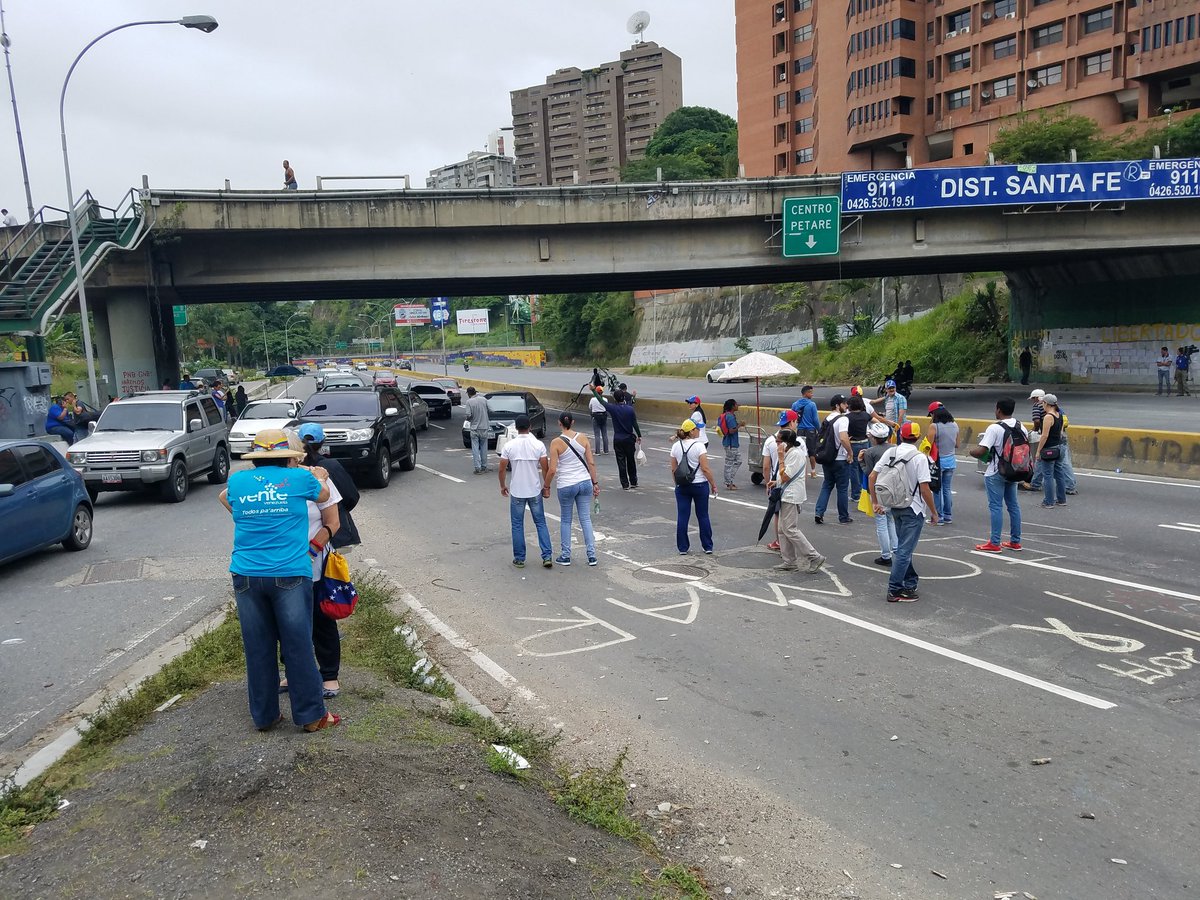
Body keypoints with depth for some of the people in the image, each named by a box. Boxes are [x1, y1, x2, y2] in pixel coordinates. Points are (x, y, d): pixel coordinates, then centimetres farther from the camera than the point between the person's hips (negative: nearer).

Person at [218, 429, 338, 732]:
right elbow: (323, 495, 20)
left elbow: (227, 500, 30)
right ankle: (311, 715, 12)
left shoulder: (237, 481, 7)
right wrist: (319, 477, 38)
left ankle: (263, 716, 22)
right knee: (298, 646, 4)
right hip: (290, 574, -3)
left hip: (247, 577, 3)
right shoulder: (299, 478, -1)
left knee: (257, 648, 11)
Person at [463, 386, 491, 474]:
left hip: (475, 428, -3)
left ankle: (477, 468, -4)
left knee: (475, 448, 1)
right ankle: (484, 467, 18)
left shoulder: (469, 402, -10)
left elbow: (468, 415, -16)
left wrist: (468, 419, 5)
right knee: (484, 447, 12)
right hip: (484, 427, 3)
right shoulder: (484, 400, 0)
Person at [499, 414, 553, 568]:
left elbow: (502, 469, -4)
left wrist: (503, 486, 12)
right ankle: (547, 557, 5)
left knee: (517, 525, 11)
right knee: (541, 523, 11)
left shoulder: (509, 446, -8)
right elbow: (545, 468, -5)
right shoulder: (539, 445, -7)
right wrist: (547, 487, 9)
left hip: (517, 492, -1)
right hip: (535, 491, 1)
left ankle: (519, 559, 15)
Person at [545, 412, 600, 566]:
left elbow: (552, 470, -12)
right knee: (586, 519, 10)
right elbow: (591, 463, 0)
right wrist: (595, 483, 8)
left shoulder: (556, 443, -11)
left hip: (566, 486, -3)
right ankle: (591, 555, 10)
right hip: (585, 483, 3)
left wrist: (546, 486, 2)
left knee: (565, 521, 12)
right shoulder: (583, 438, -1)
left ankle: (565, 556, 18)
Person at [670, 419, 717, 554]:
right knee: (703, 516, 10)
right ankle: (708, 546, 18)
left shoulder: (676, 446, 0)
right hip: (700, 485, -3)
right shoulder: (699, 446, -14)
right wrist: (713, 484, -5)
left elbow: (673, 469, 6)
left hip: (682, 486, 3)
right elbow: (705, 469, -15)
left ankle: (682, 548, 12)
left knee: (682, 517, 8)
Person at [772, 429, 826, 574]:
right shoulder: (790, 452, 13)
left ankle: (814, 557, -5)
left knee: (790, 529, -9)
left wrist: (781, 457, -18)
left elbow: (785, 476, -21)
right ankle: (789, 562, 17)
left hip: (792, 496, -11)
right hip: (787, 495, 11)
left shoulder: (795, 454, -19)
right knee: (783, 530, 12)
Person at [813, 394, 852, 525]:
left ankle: (819, 512, 5)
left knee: (826, 485, 16)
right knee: (842, 488, 5)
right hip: (840, 460, -7)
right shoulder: (842, 419, -17)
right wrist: (850, 452, -19)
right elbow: (843, 438, -31)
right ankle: (844, 517, 15)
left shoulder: (827, 419, 8)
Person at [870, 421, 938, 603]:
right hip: (913, 509, -6)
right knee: (905, 550, 0)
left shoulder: (890, 452, -1)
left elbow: (872, 476, -1)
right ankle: (894, 590, 2)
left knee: (902, 547, 20)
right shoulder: (919, 457, -17)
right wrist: (933, 512, -6)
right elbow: (924, 488, -18)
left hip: (895, 507, 6)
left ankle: (910, 582, 31)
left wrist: (875, 502, 8)